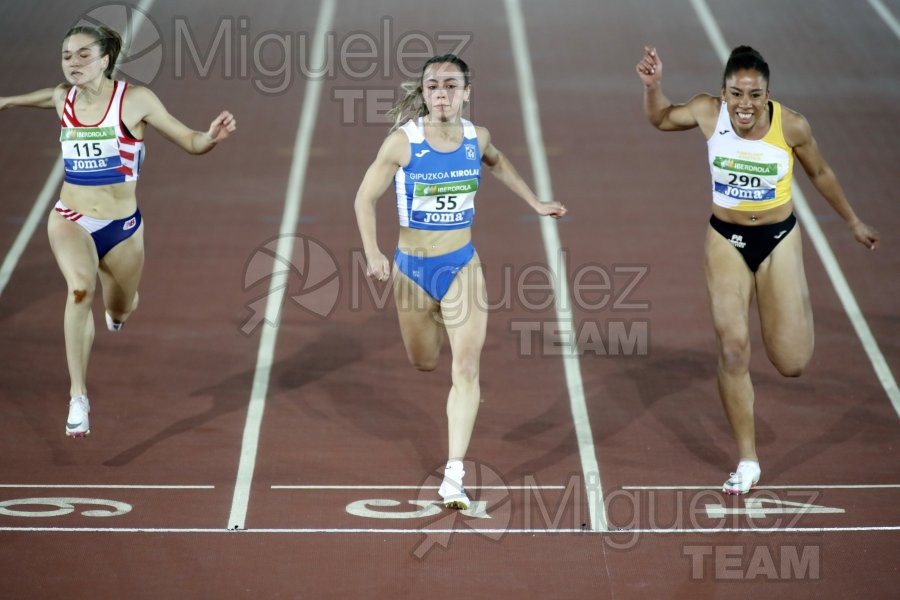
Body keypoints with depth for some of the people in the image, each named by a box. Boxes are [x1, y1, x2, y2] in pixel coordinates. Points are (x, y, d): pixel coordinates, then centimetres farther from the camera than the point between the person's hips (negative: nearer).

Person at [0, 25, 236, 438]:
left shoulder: (134, 100, -13)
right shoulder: (63, 98, -3)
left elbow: (189, 142, -9)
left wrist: (212, 137, -30)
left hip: (121, 225, 0)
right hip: (69, 218, 0)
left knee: (119, 312, 19)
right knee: (81, 288, -29)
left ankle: (120, 301, 61)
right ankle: (78, 396, -29)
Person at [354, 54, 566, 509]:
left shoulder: (476, 138, -5)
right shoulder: (403, 141, -14)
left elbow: (497, 163, 20)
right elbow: (365, 197, -8)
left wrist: (534, 203, 21)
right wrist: (372, 254, -21)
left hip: (461, 266, 1)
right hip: (412, 267, -1)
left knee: (466, 368, -11)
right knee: (424, 365, 16)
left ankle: (454, 476, -10)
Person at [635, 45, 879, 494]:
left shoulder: (791, 126, -17)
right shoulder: (708, 112, -14)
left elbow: (820, 174, 1)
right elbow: (661, 119, 6)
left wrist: (853, 223, 12)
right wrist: (653, 86, -14)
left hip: (779, 238, -1)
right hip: (727, 239, 1)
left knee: (791, 364, -4)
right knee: (733, 348, -10)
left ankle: (797, 309, 34)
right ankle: (747, 461, 3)